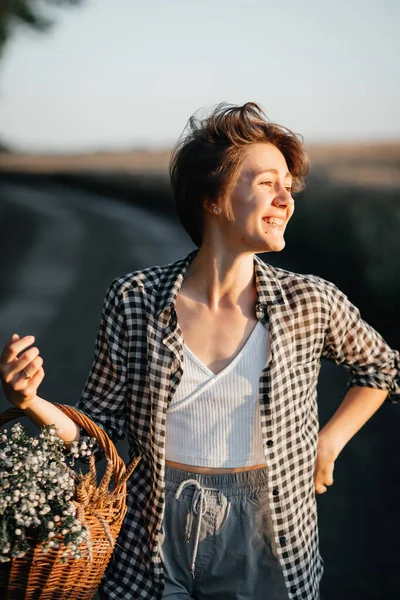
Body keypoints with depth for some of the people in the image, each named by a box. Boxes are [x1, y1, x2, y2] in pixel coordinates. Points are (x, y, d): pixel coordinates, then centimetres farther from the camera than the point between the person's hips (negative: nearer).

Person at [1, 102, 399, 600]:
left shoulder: (310, 304, -10)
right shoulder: (134, 301, -10)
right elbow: (99, 427, -2)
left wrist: (328, 445, 2)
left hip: (268, 546, 1)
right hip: (152, 547, 0)